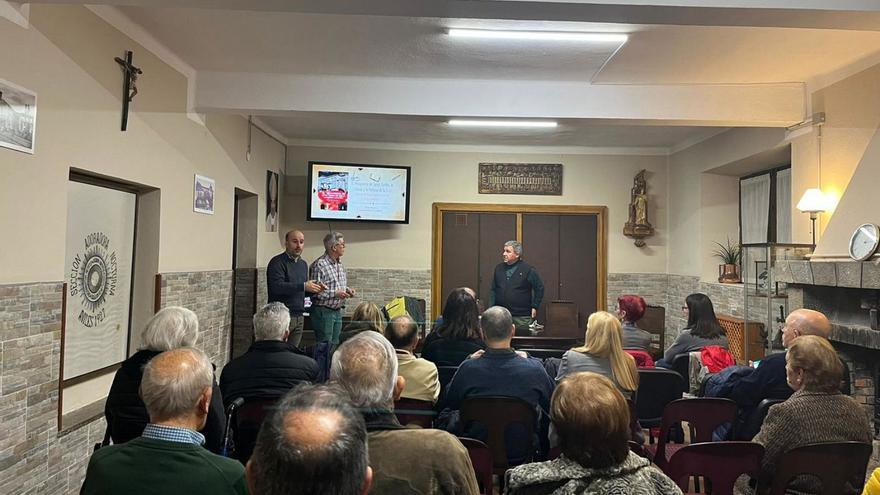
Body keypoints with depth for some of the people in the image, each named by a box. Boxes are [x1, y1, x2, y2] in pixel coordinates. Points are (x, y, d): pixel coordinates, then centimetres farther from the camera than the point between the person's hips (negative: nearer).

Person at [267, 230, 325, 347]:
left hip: (299, 316, 7)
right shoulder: (277, 262, -7)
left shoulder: (303, 264, 18)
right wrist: (303, 286, -22)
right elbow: (277, 287, -21)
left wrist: (314, 289, 4)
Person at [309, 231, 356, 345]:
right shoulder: (319, 265, -15)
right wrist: (335, 293, -21)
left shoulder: (340, 264, 13)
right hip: (323, 311, -8)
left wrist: (347, 290, 4)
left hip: (338, 311, 8)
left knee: (335, 344, 13)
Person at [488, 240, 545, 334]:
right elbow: (493, 290, 14)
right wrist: (491, 307, 5)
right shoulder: (499, 268, 10)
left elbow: (539, 288, 2)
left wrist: (534, 307, -3)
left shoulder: (528, 269, -2)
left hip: (522, 317, -3)